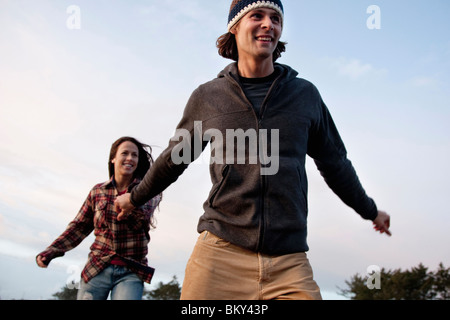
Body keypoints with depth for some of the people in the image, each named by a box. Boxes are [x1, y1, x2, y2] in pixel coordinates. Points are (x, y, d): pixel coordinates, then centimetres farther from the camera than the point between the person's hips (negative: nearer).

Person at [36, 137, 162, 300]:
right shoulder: (98, 191, 6)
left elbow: (142, 215, -19)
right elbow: (79, 227, 11)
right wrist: (52, 251, 1)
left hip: (131, 273, -2)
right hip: (97, 270, 2)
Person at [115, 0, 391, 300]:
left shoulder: (306, 95, 10)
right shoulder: (207, 97, 8)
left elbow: (335, 163, 22)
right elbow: (175, 158, 23)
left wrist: (370, 211, 33)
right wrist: (135, 197, 34)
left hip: (289, 262, 1)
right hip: (220, 254, 0)